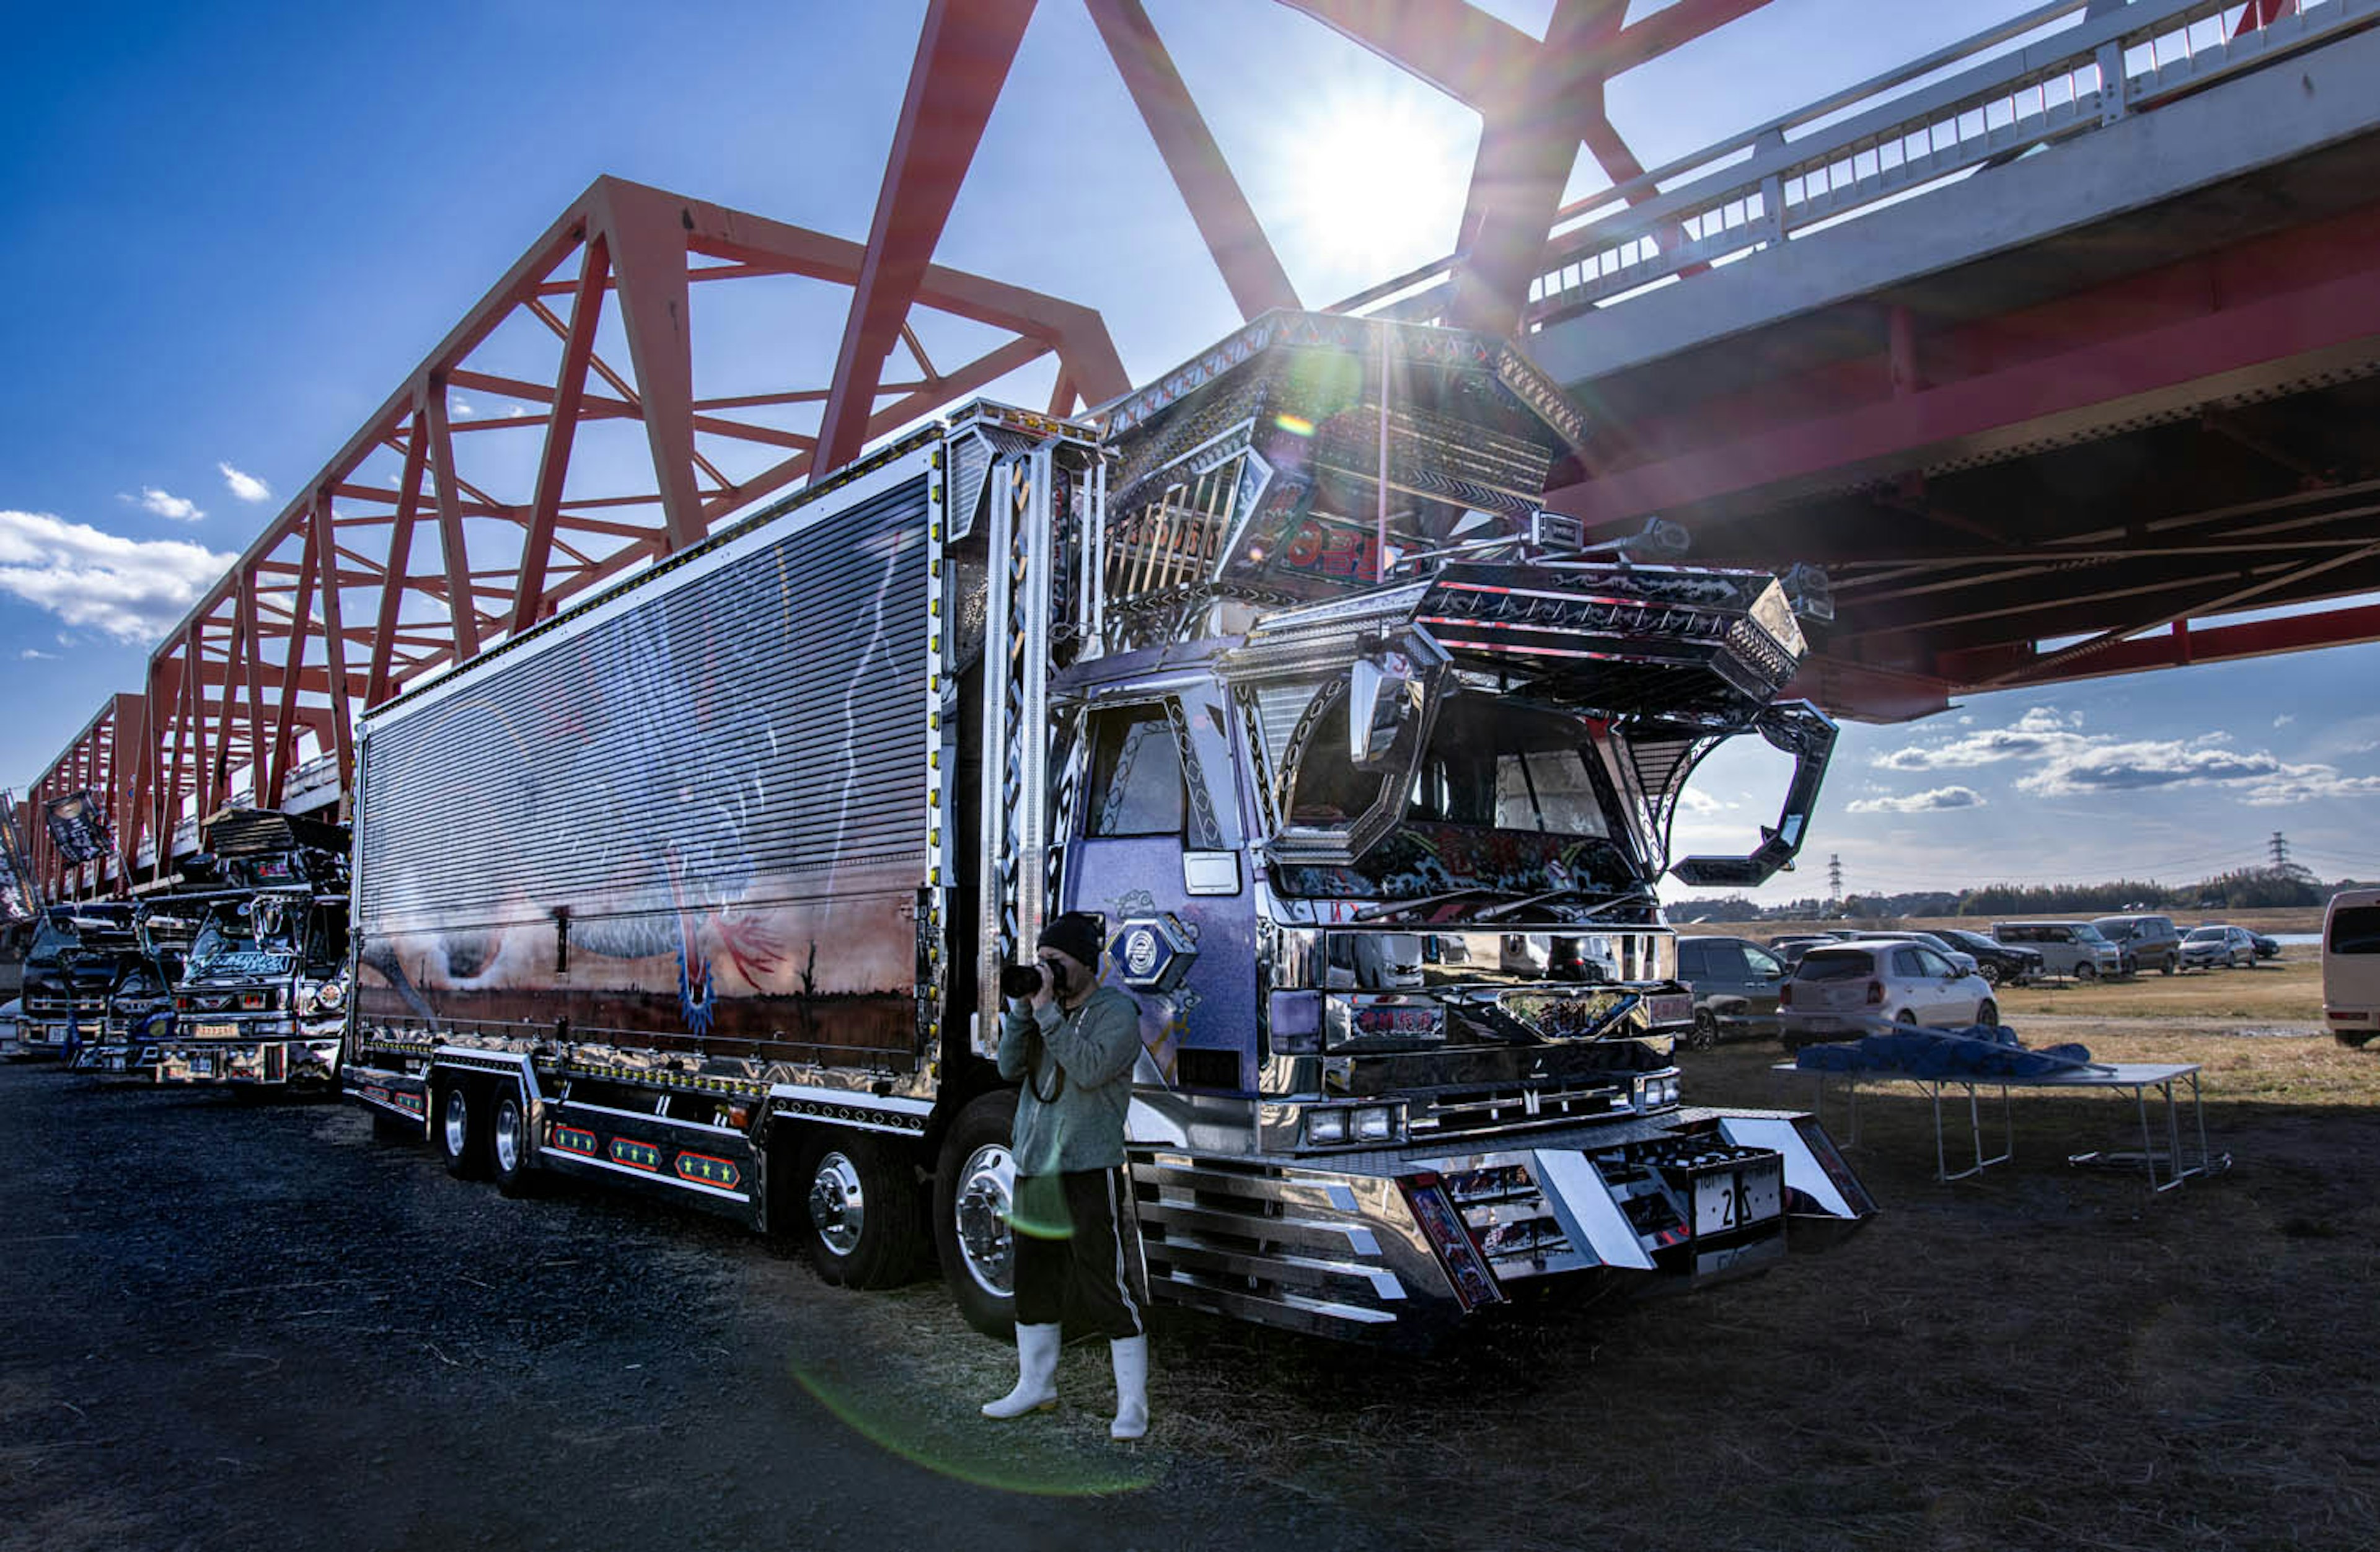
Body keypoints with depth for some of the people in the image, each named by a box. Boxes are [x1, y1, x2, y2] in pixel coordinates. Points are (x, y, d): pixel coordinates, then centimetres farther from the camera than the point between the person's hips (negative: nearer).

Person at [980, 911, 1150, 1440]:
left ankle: (1132, 1405, 4)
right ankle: (1036, 1386, 31)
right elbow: (1010, 1067, 4)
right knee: (1034, 1282, 16)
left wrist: (1047, 1012, -23)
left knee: (1105, 1287, -5)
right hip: (1034, 1167, 7)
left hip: (1088, 1171, -7)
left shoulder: (1116, 1013, -9)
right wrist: (1022, 1010, -8)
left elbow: (1089, 1069, -25)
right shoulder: (1045, 1008, 12)